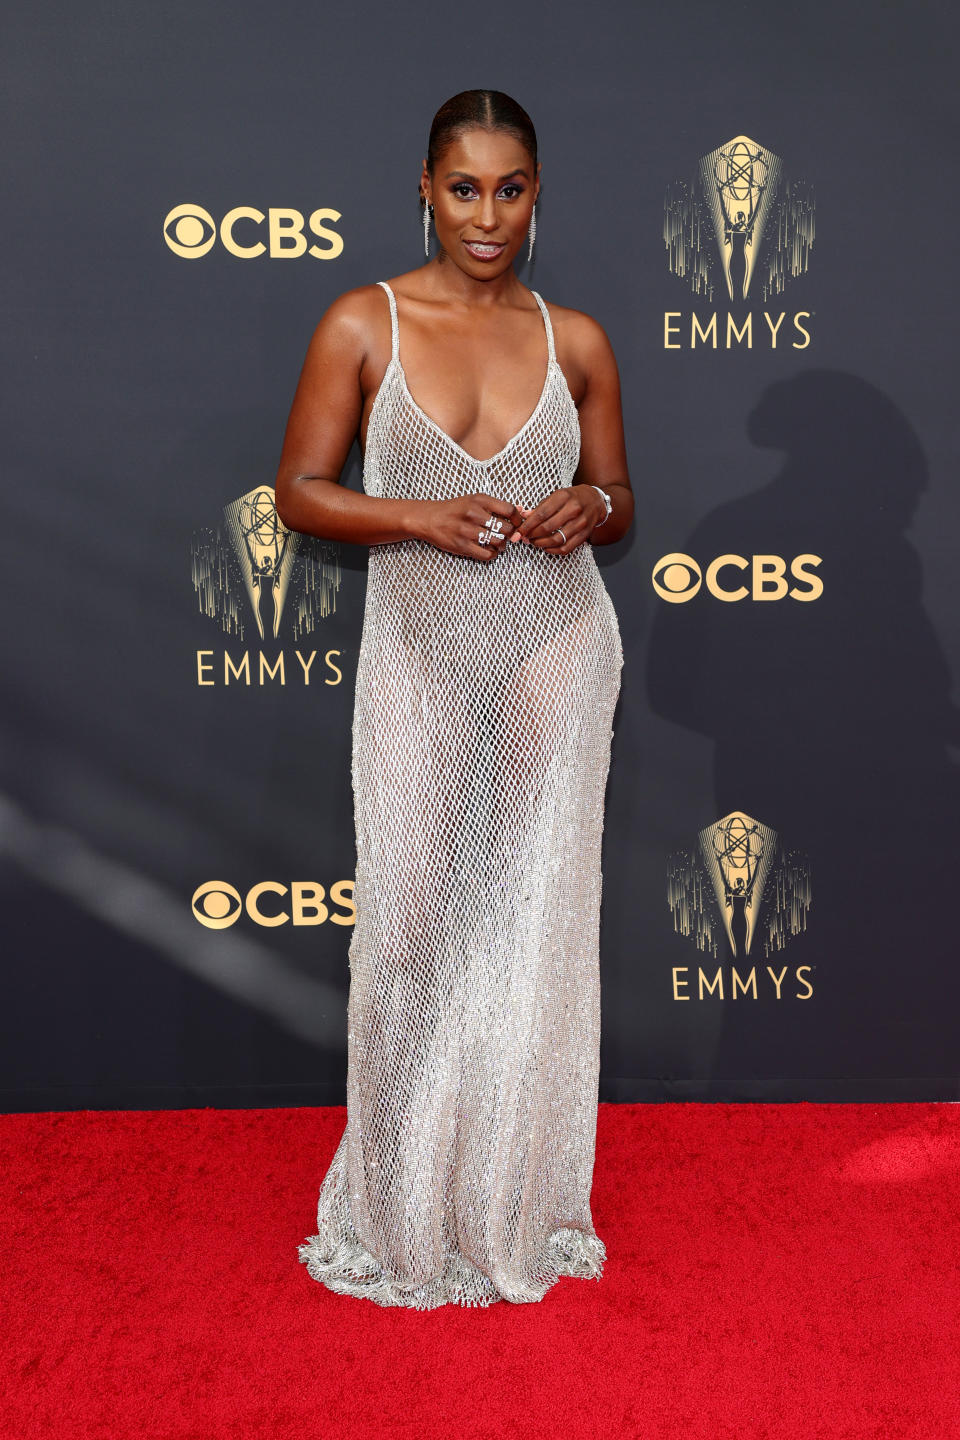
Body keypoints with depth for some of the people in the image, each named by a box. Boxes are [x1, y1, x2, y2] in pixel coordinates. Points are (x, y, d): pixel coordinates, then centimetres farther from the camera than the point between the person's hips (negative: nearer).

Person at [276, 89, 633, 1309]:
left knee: (535, 919, 8)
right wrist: (425, 515, -17)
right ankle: (407, 1204, 24)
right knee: (411, 920, 2)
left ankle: (519, 1198, 27)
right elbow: (298, 492, -2)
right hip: (421, 657, -1)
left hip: (556, 652, 2)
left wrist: (590, 508, -11)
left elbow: (620, 502, 12)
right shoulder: (363, 326, -2)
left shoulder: (575, 340, 4)